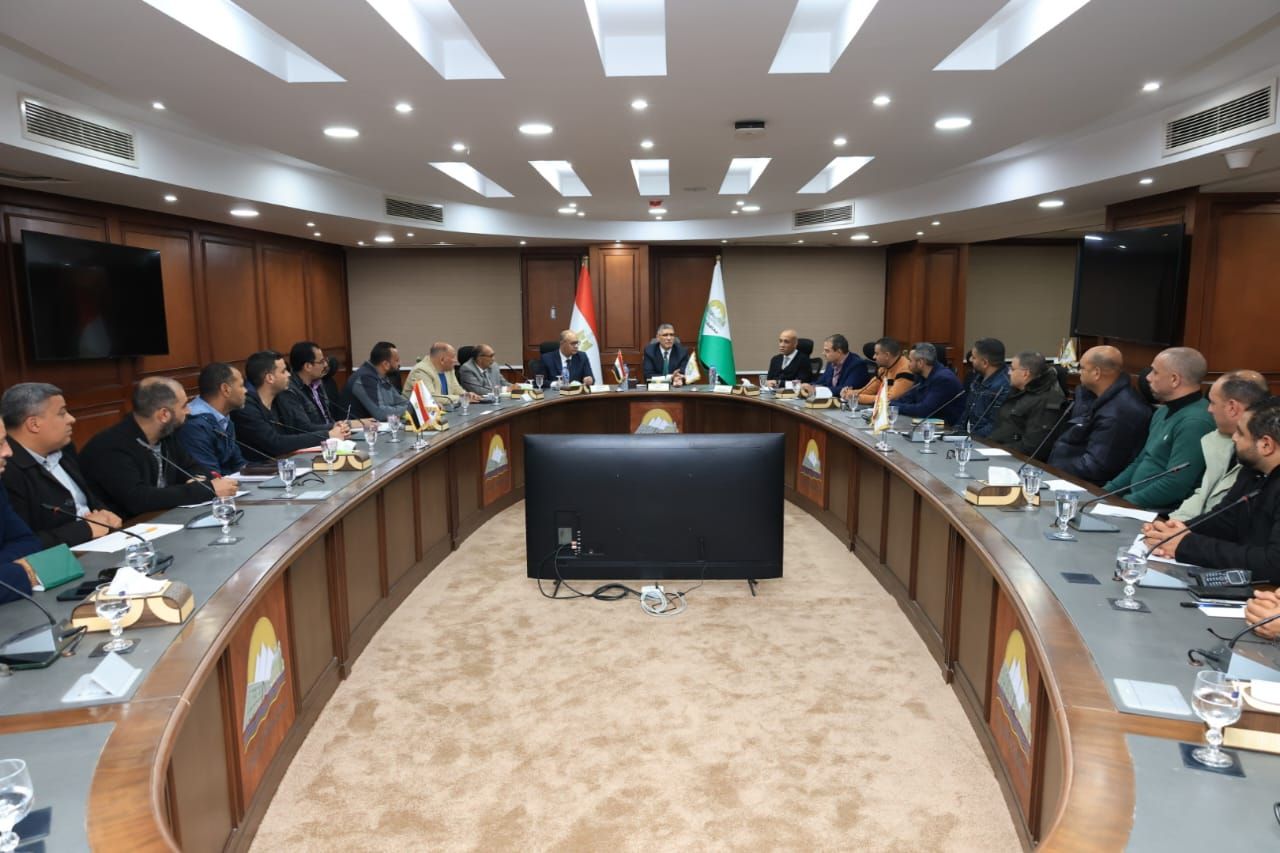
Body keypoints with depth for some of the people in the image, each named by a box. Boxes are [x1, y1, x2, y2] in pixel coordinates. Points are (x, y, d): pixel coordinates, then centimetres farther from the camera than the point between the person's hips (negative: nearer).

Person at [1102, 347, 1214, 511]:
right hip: (1134, 501, 9)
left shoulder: (1195, 421, -18)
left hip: (1162, 513, -9)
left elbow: (1174, 486, -24)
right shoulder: (1163, 412, 15)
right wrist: (1106, 492, 9)